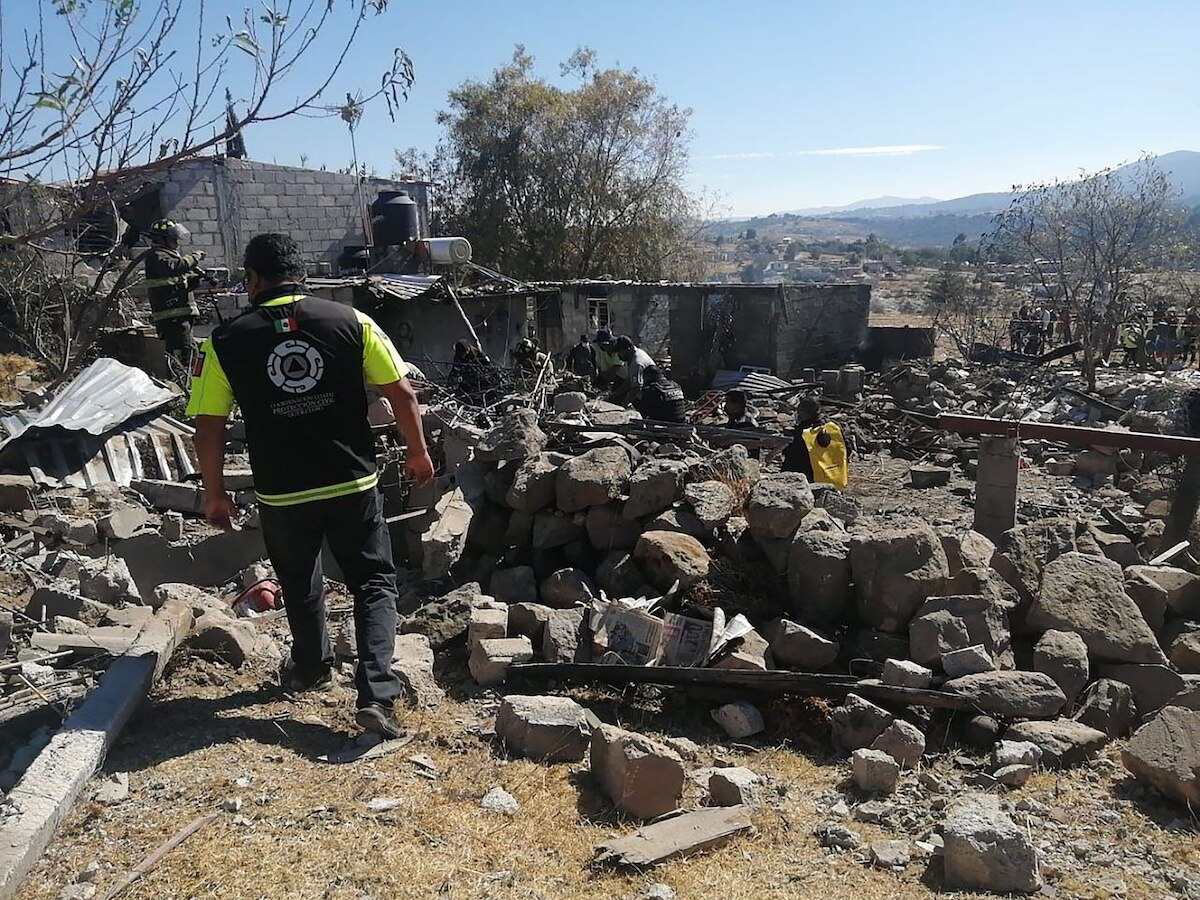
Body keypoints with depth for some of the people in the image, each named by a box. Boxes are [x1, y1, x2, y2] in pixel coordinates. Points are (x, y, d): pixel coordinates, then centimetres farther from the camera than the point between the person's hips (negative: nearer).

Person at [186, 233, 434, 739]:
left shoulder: (226, 342, -4)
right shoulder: (350, 322, -5)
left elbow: (208, 429, -3)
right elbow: (402, 393, -4)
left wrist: (214, 495, 10)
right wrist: (417, 453, 10)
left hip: (281, 494, 1)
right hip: (353, 486, -1)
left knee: (300, 585, 24)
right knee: (374, 583, 12)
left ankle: (312, 670, 46)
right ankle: (376, 695, 0)